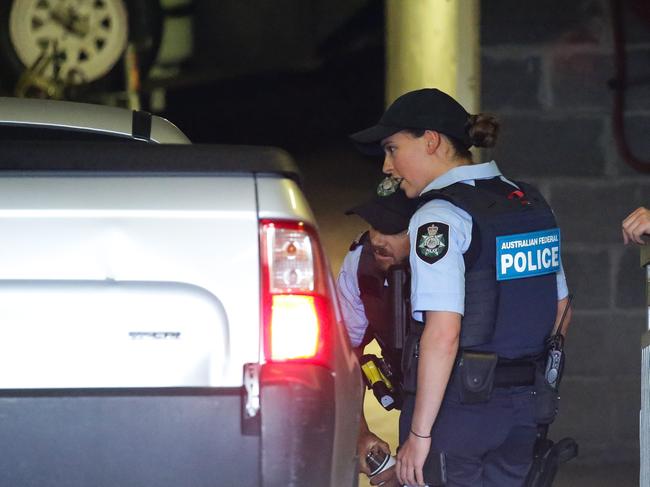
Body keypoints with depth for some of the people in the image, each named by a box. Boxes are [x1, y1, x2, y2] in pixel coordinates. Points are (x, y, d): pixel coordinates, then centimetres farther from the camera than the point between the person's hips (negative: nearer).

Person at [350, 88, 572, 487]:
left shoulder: (440, 218, -14)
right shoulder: (531, 203, 12)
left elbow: (443, 333, -22)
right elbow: (561, 312, 18)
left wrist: (420, 433, -19)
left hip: (459, 406, -8)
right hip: (525, 408, 8)